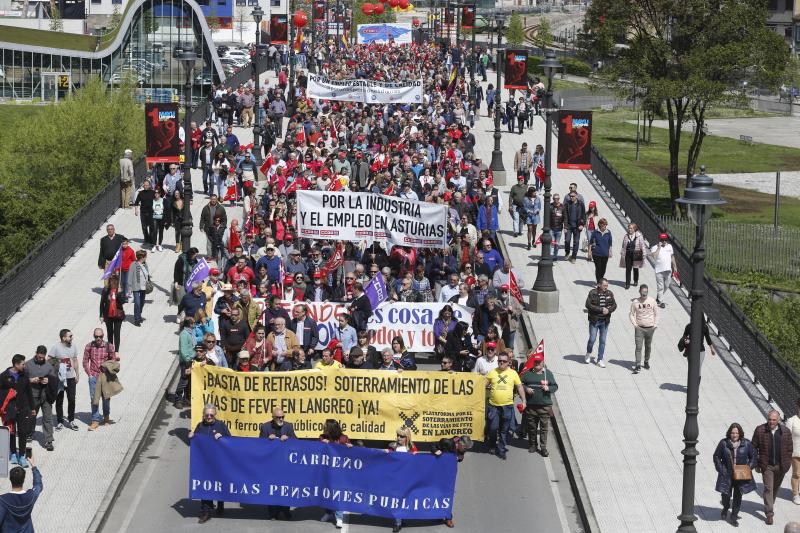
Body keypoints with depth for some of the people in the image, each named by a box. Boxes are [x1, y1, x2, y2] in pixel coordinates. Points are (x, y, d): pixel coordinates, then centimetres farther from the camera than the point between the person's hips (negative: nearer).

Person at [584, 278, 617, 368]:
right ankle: (588, 354, 27)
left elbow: (614, 305, 6)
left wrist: (608, 310, -16)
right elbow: (588, 305, -16)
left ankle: (600, 360, 14)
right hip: (594, 320, -3)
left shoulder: (610, 294, 2)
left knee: (603, 341, 5)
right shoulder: (592, 293, -10)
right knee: (592, 339, -1)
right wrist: (601, 309, -19)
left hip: (605, 321, 3)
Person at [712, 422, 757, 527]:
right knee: (726, 494, 4)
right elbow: (716, 456, 4)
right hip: (727, 475, -1)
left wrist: (749, 468, -4)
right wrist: (720, 469, -6)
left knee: (738, 496, 5)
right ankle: (726, 508, 38)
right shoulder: (724, 443, -4)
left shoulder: (746, 444, -1)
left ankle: (734, 517, 18)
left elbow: (754, 456, 9)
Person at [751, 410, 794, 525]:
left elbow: (789, 449, 7)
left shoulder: (785, 431, 0)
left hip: (781, 466, 2)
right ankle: (769, 514, -6)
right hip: (767, 465, -2)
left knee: (776, 488, 17)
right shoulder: (760, 430, -5)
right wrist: (757, 464, -3)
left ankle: (770, 505, 40)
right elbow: (754, 448, 0)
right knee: (768, 488, -7)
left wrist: (787, 463, 1)